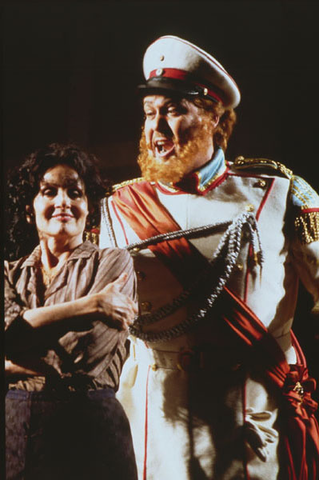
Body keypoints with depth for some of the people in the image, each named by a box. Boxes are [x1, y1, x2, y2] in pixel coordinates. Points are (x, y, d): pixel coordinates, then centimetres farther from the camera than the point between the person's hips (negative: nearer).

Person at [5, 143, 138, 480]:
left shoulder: (113, 263, -2)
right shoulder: (11, 273, 9)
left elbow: (80, 357, -13)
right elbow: (9, 335, -11)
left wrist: (13, 365, -6)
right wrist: (89, 306, -16)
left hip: (87, 429, -3)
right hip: (14, 429, 3)